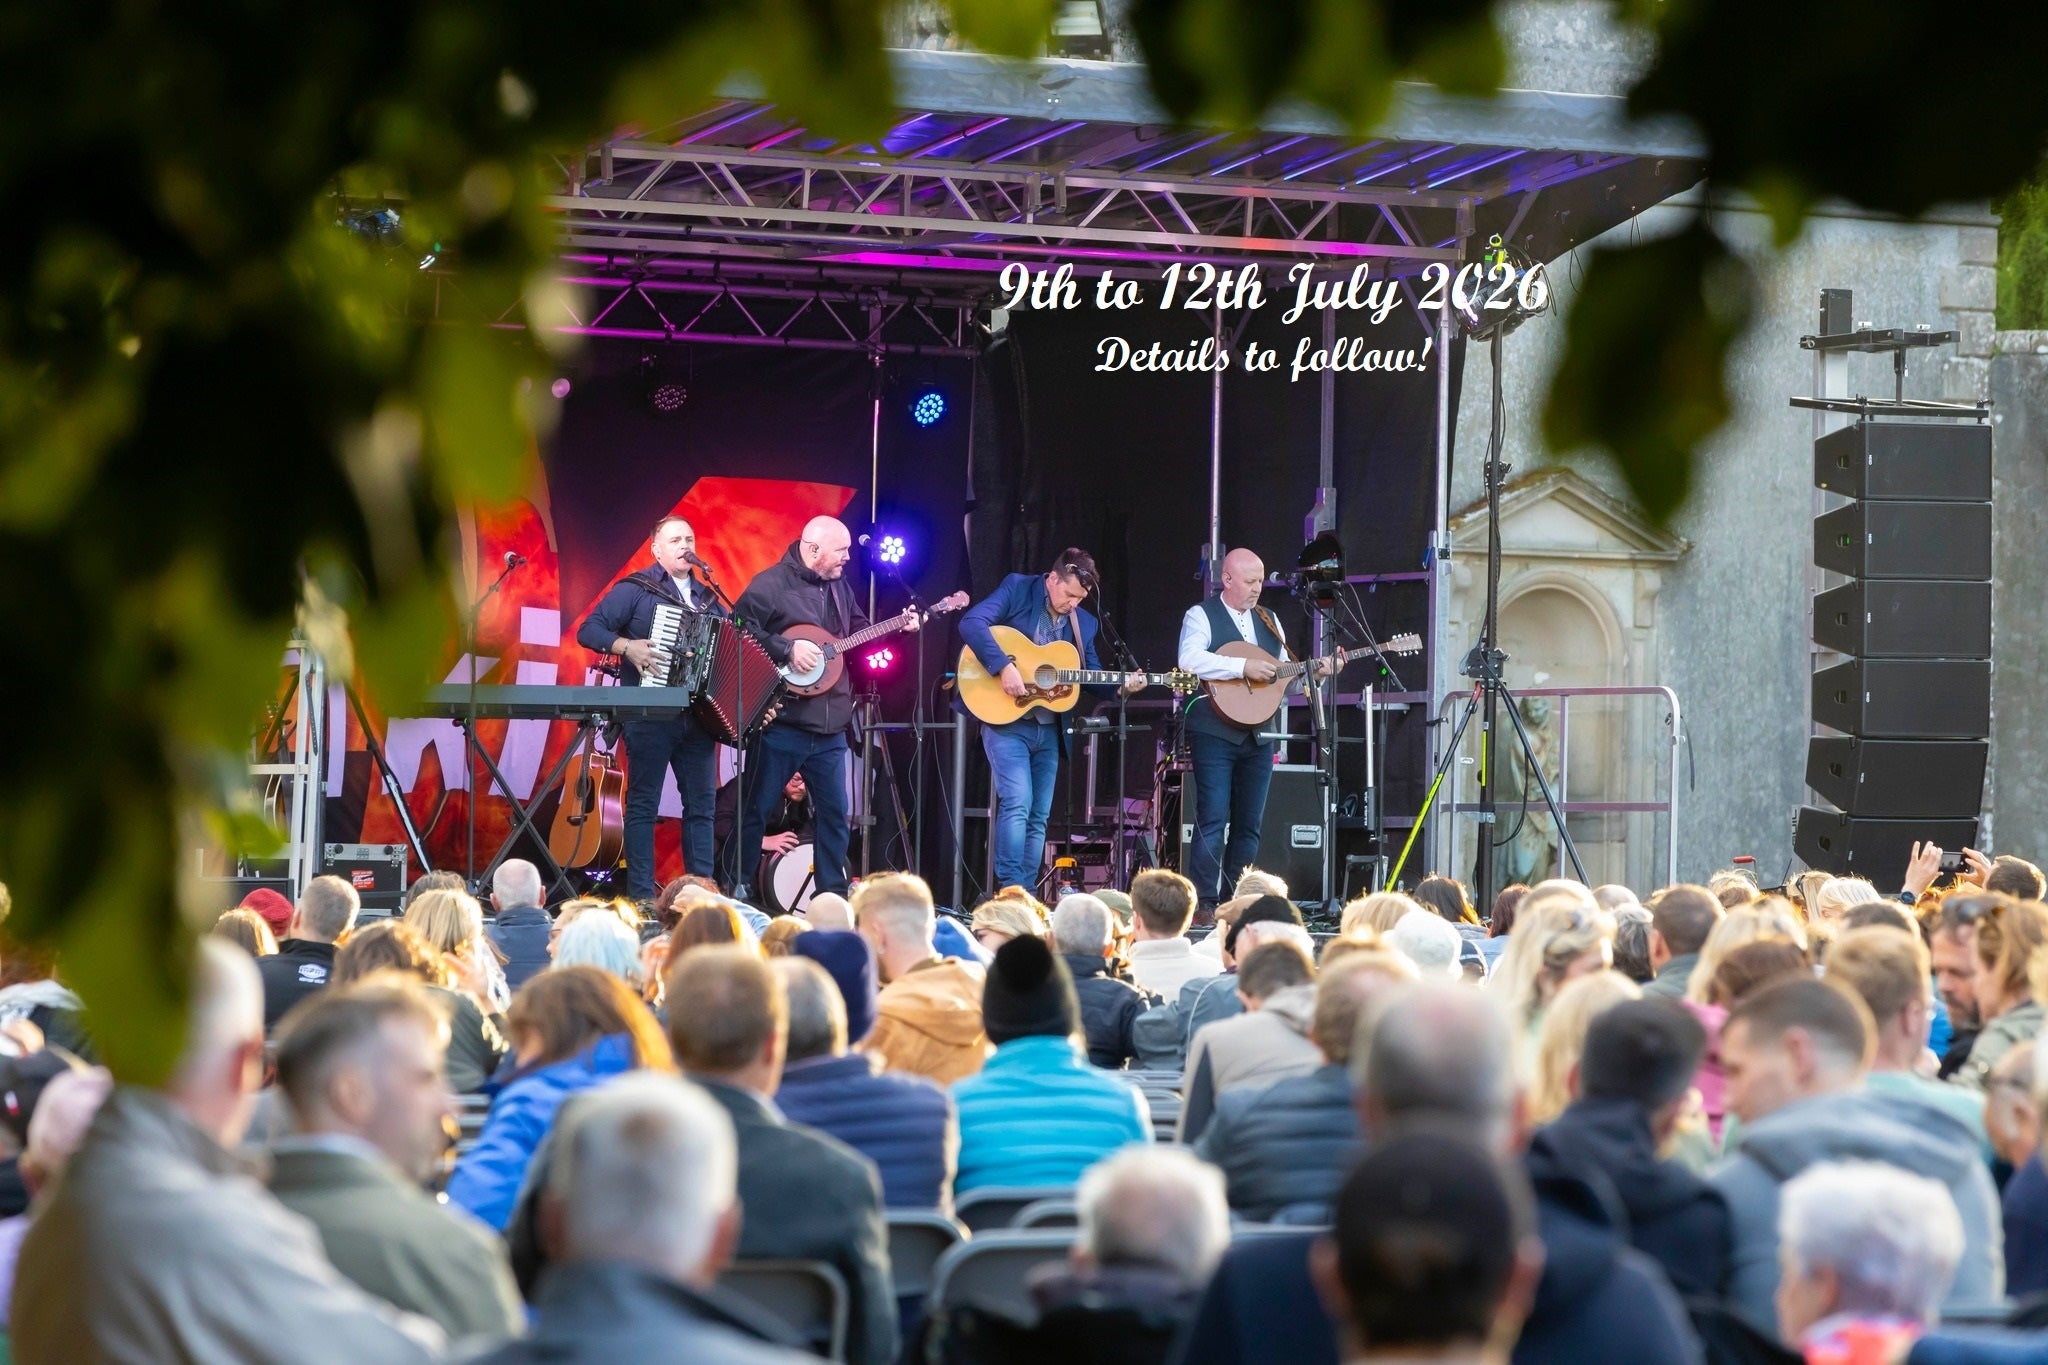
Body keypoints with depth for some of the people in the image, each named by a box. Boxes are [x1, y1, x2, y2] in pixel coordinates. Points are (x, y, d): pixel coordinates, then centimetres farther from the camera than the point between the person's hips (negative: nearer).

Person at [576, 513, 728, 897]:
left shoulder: (708, 597, 16)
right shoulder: (635, 589, 0)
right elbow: (589, 630, -5)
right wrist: (626, 646, -22)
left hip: (699, 717, 5)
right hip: (650, 717, -5)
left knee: (702, 804, 5)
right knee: (643, 804, -2)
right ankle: (641, 894, 1)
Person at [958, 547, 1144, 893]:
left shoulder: (1084, 622, 11)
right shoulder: (1017, 590, -6)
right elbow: (972, 622, -19)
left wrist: (1121, 683, -4)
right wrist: (1004, 666, -27)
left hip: (1049, 729, 6)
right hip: (1006, 721, -6)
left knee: (1038, 817, 7)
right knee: (1018, 803, -18)